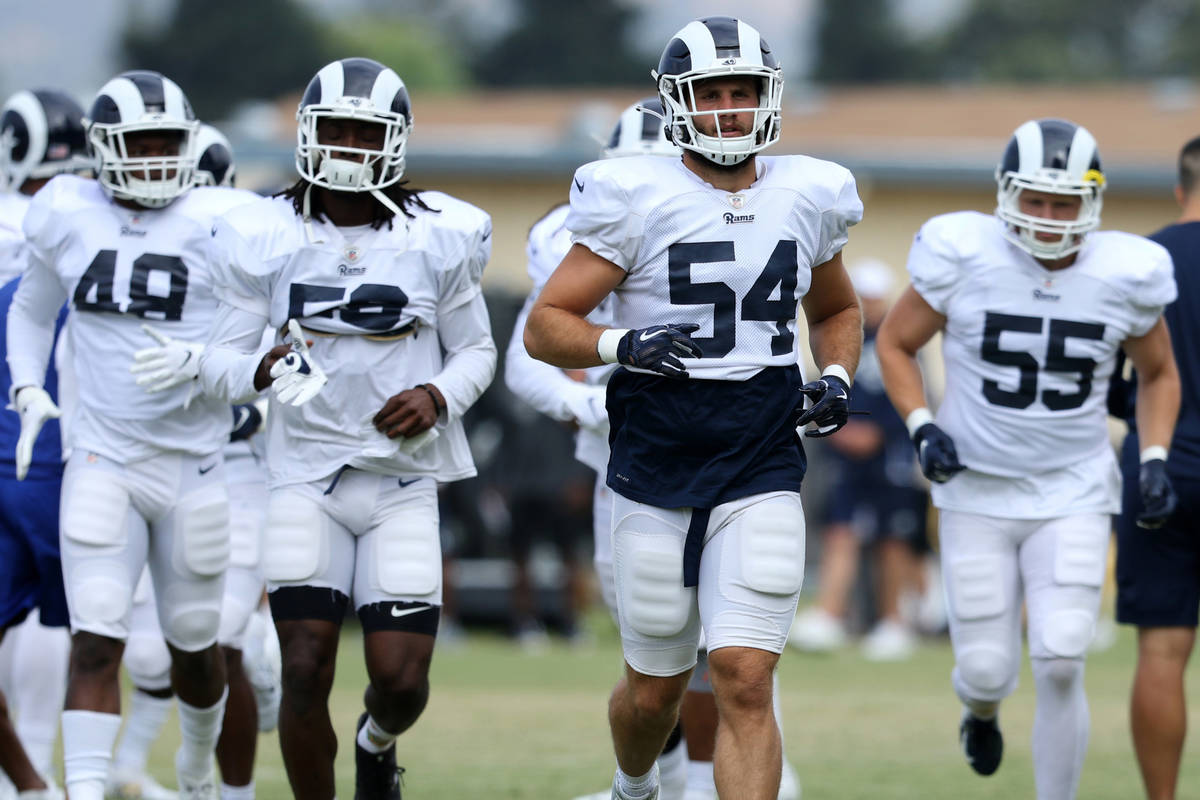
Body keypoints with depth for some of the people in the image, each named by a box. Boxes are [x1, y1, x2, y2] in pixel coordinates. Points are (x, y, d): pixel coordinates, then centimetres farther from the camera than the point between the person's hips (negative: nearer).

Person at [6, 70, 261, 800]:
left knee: (195, 644, 14)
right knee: (96, 641, -13)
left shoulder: (219, 226, -8)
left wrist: (199, 360, -22)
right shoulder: (63, 218, 1)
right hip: (102, 461, 0)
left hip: (193, 463, 0)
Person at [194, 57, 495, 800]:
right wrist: (262, 369, -19)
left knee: (401, 678, -5)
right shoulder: (266, 239, -1)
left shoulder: (438, 238, -2)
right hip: (307, 477, 0)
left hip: (404, 480, 0)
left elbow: (476, 349, 10)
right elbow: (219, 360, 3)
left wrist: (439, 396, -11)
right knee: (306, 673, -10)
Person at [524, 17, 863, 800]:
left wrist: (837, 378, 5)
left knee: (745, 680, -12)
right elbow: (546, 325, -6)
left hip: (762, 473, 1)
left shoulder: (805, 200, 5)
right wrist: (620, 344, -24)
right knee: (656, 687, 13)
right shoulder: (637, 201, -6)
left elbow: (837, 310, 24)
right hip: (656, 468, -1)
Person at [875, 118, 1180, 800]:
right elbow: (895, 344, 2)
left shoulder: (1126, 276, -8)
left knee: (1061, 664, -14)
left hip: (1074, 496, 0)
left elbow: (1159, 374, 10)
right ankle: (981, 711, 41)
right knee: (988, 671, 1)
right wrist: (922, 429, -12)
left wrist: (1155, 461, -3)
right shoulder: (965, 257, -14)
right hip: (979, 494, 0)